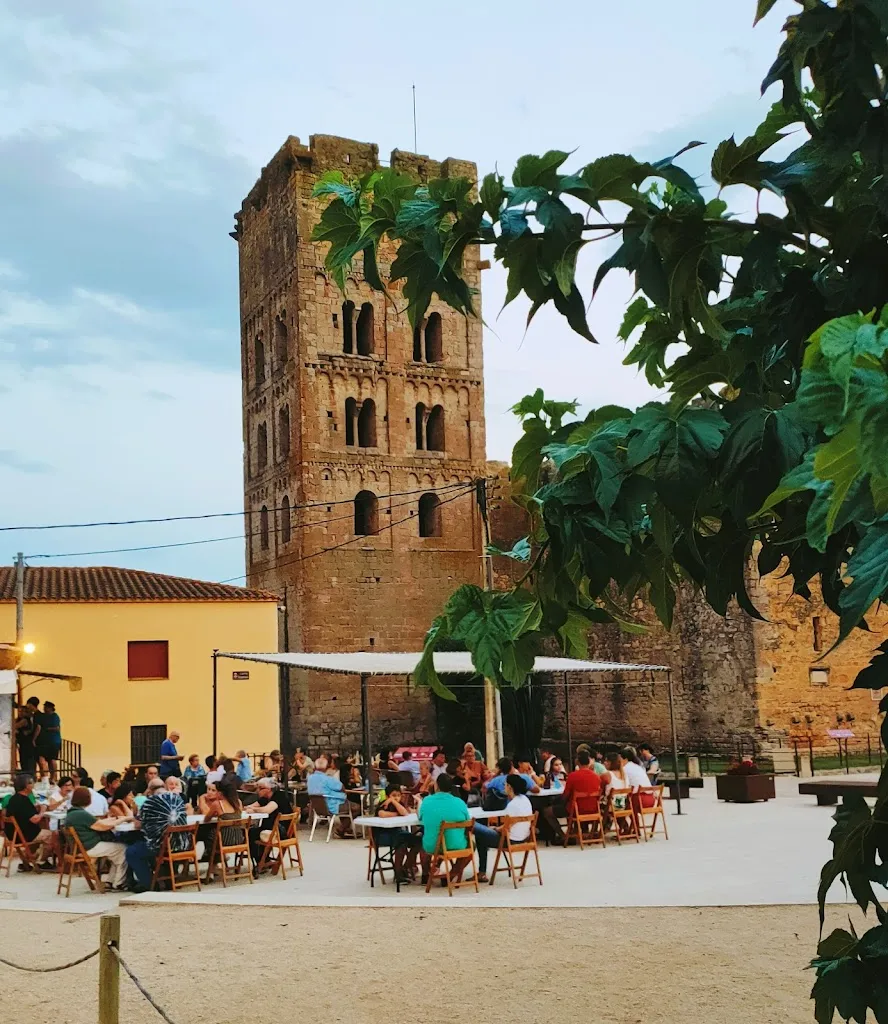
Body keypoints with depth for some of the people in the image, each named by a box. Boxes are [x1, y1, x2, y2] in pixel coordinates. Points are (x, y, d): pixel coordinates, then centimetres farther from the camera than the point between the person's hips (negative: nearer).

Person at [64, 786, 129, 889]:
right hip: (89, 848, -10)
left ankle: (110, 880, 15)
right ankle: (119, 884, 6)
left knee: (117, 849, 16)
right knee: (123, 849, -2)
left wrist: (116, 818, 12)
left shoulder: (71, 813, 7)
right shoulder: (81, 815, -23)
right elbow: (103, 826, -17)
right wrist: (124, 819, -7)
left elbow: (97, 822, 12)